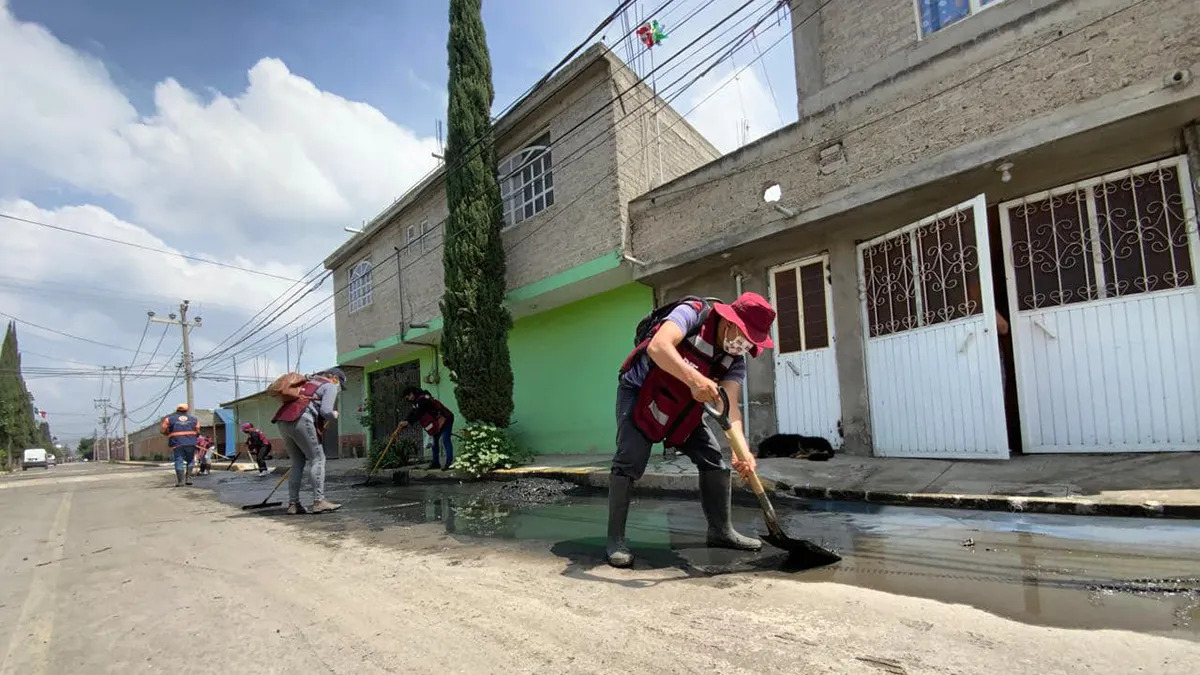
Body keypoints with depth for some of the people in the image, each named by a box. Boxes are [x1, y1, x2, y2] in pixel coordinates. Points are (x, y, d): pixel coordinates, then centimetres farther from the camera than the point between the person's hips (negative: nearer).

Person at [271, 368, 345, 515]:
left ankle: (293, 504, 11)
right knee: (317, 458, 0)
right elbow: (325, 411, -7)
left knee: (297, 462, 14)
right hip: (300, 420, -7)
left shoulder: (308, 381, 32)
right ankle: (319, 501, -5)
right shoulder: (330, 386, 8)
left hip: (282, 420, 8)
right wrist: (334, 415, 14)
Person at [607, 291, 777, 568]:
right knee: (629, 462, -17)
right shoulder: (693, 313, -27)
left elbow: (730, 406, -21)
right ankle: (615, 539, -5)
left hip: (683, 408, 6)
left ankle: (721, 531, 16)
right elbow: (658, 346, -44)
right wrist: (694, 379, -59)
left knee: (715, 460, 2)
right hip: (639, 393, -6)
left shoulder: (735, 361, -10)